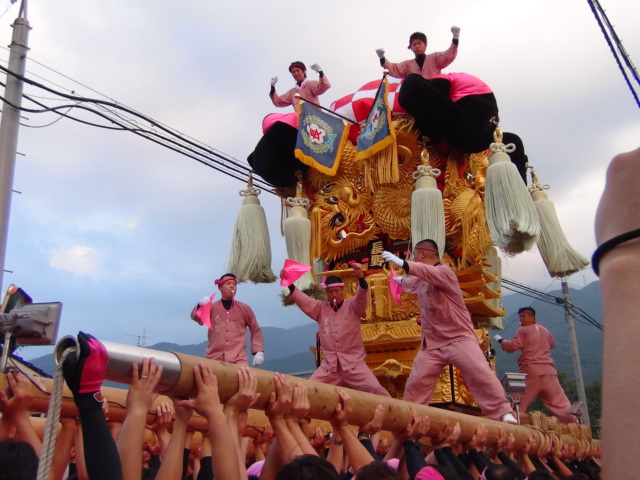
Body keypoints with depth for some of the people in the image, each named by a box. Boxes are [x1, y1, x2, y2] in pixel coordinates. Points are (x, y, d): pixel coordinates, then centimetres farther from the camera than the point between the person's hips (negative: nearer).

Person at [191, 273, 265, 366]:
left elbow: (256, 330, 15)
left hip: (238, 360, 0)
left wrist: (259, 351, 3)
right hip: (213, 359, 1)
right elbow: (195, 317, -7)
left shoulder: (244, 308, 11)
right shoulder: (211, 307, 9)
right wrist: (200, 306, -30)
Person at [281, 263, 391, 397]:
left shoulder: (352, 306, -2)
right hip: (329, 365, 3)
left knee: (375, 390, -13)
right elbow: (303, 300, -1)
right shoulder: (321, 308, 6)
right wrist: (289, 284, -17)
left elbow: (362, 296, -20)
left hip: (353, 363, -3)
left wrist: (361, 277, -42)